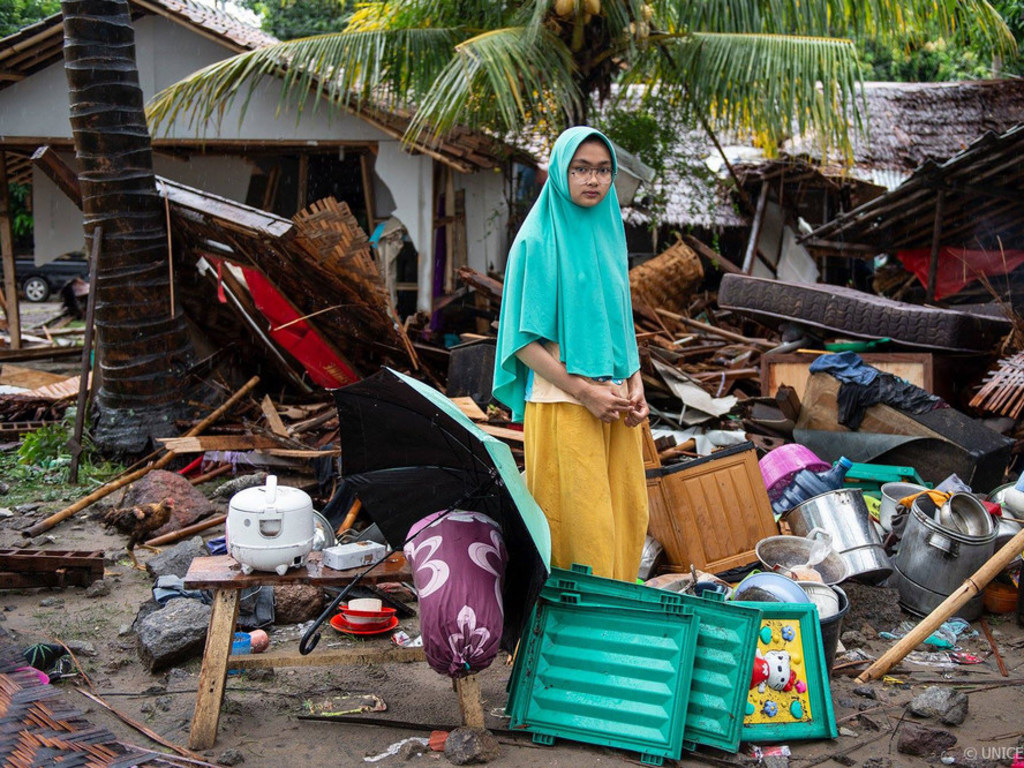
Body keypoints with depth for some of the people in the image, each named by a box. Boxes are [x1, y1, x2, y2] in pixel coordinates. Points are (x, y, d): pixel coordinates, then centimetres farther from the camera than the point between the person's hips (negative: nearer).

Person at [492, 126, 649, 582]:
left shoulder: (608, 232, 11)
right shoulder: (538, 242, -9)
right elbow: (523, 340, -11)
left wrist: (635, 386, 3)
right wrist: (583, 391, -16)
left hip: (614, 401, 7)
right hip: (563, 403, -6)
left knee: (628, 513, 8)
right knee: (580, 519, -4)